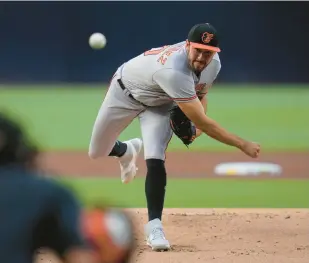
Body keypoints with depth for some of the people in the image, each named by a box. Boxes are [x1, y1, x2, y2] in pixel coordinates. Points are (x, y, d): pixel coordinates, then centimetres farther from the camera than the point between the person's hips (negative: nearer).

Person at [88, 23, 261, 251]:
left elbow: (201, 94, 1)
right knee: (96, 152, 11)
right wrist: (242, 145, -44)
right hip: (126, 92, -4)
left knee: (155, 161, -18)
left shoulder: (213, 64, -22)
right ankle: (126, 151, 46)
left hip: (159, 104, 4)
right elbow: (201, 122, -45)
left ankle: (154, 225, -9)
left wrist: (198, 125, -20)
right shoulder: (174, 72, -47)